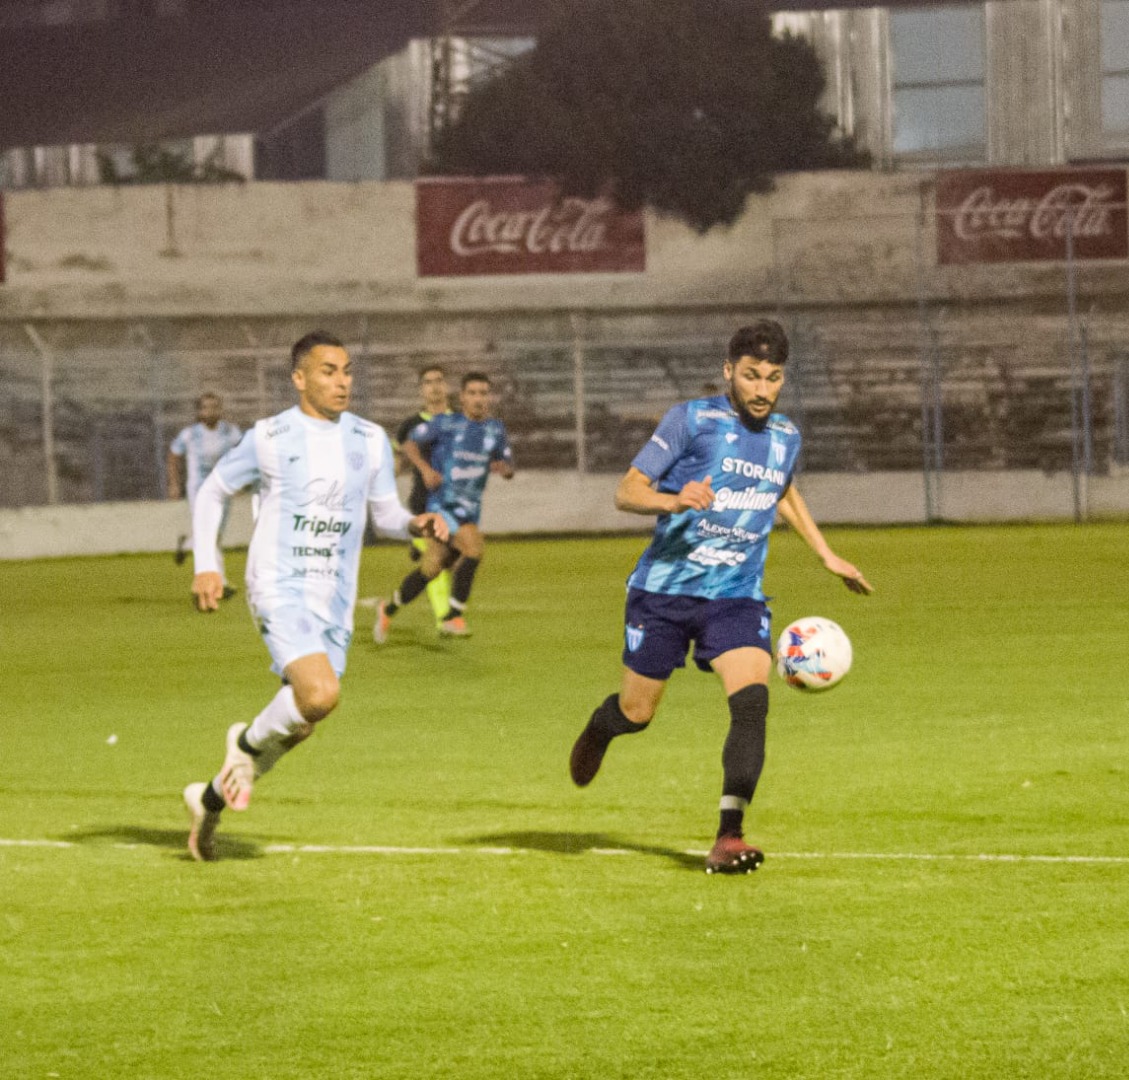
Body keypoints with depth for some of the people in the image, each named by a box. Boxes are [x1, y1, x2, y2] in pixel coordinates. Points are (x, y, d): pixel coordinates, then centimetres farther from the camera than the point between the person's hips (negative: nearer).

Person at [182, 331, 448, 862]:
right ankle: (250, 742, 4)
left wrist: (417, 524, -9)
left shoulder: (370, 441, 7)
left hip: (334, 600, 6)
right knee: (320, 695, -28)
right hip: (279, 591, -6)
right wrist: (205, 567, -2)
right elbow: (211, 493, 8)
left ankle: (211, 798, 31)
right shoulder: (270, 438, -5)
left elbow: (385, 513, 14)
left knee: (303, 722, 8)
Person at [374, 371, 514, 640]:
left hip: (470, 511, 6)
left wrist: (503, 466, -8)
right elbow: (409, 445, 1)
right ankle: (454, 616, -19)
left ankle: (388, 609, 31)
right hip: (443, 504, -6)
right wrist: (425, 468, -18)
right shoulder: (446, 424, -4)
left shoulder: (496, 429, 10)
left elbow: (509, 471, 16)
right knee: (475, 546, -28)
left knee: (430, 570, 8)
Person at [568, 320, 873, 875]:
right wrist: (673, 500, -30)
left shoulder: (785, 436, 7)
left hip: (737, 596, 3)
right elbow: (627, 491, -10)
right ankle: (597, 730, 46)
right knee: (636, 714, 7)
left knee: (751, 700, -21)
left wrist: (828, 557, 29)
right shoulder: (692, 419, -9)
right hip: (665, 589, -3)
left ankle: (728, 839, -22)